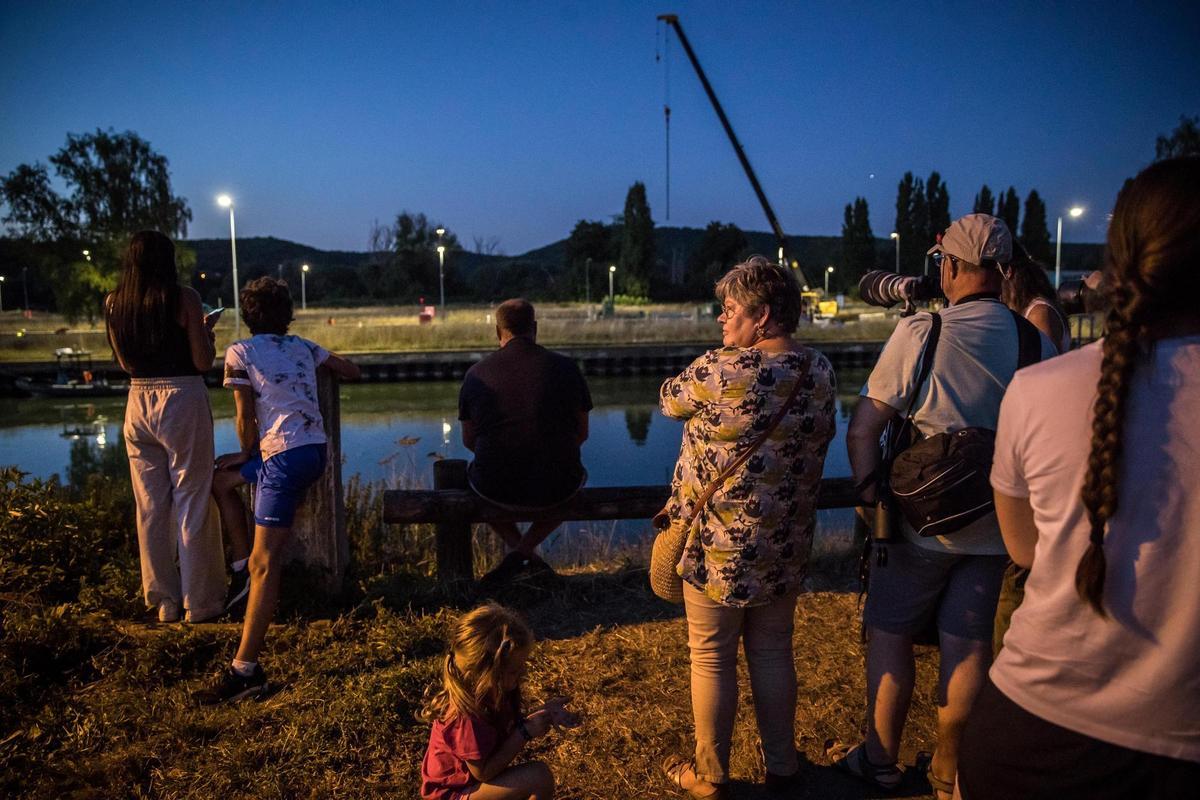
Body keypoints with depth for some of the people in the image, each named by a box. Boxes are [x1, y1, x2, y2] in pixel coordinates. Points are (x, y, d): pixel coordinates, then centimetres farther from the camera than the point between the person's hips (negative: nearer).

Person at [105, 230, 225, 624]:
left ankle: (163, 601, 20)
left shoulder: (114, 303, 5)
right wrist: (207, 336, 11)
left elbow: (127, 363, 14)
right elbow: (203, 362, -8)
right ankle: (200, 600, 11)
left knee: (150, 507, 12)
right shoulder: (184, 297, -9)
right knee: (191, 503, 4)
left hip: (138, 403, 5)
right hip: (183, 401, -5)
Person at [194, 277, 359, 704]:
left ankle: (245, 669, -11)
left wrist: (248, 453, 19)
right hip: (315, 450, 8)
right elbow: (352, 371, 25)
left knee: (265, 561, -11)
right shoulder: (303, 347, 17)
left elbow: (246, 418, 0)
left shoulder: (239, 352, 2)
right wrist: (322, 366, 44)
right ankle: (243, 567, 25)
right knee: (221, 478, 27)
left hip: (284, 456, -8)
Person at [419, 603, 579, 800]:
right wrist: (526, 731, -26)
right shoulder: (466, 716, -32)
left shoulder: (490, 692, -7)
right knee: (540, 777, -24)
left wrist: (542, 713, -7)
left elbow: (510, 729, 8)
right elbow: (483, 771, -27)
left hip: (470, 780, 9)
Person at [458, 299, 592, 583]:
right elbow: (582, 433, 7)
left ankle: (518, 549, 19)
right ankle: (525, 550, 16)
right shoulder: (566, 367, -1)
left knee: (474, 475, 36)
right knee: (578, 476, 36)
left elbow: (469, 439, 9)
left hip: (497, 489, 1)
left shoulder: (476, 373, 0)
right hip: (555, 488, 0)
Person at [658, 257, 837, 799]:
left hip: (719, 544, -5)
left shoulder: (718, 371, -21)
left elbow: (669, 400, -1)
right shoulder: (821, 373, -3)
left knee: (712, 658, 10)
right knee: (773, 652, 20)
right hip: (786, 545, 5)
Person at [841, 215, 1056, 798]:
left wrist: (872, 499, -3)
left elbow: (862, 430, -15)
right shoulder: (1036, 342, -2)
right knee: (969, 644, 13)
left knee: (890, 635, 11)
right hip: (996, 525, 4)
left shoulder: (920, 332, -15)